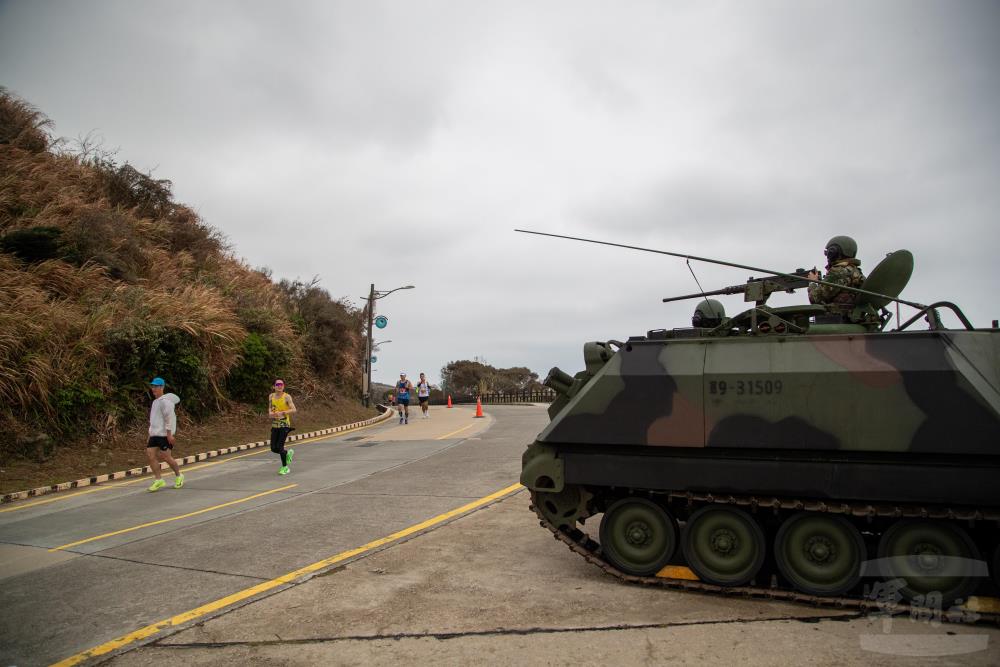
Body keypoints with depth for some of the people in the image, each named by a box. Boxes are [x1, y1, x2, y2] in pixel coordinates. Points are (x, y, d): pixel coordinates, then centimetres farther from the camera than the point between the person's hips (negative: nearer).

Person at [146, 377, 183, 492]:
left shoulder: (165, 401, -13)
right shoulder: (155, 401, 17)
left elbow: (169, 418, -19)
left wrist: (169, 434, -22)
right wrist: (150, 436, 21)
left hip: (164, 434, -9)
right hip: (154, 434, 9)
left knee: (165, 456, -4)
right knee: (150, 454, -1)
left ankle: (178, 476, 16)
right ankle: (158, 480, 5)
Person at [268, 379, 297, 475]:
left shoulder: (287, 397, -9)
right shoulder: (271, 396, 8)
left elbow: (293, 410, -14)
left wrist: (282, 413, -26)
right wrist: (270, 413, 1)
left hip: (284, 425, -5)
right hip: (274, 425, 6)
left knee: (279, 446, -10)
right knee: (273, 448, 3)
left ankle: (285, 467, 8)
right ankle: (288, 453, 34)